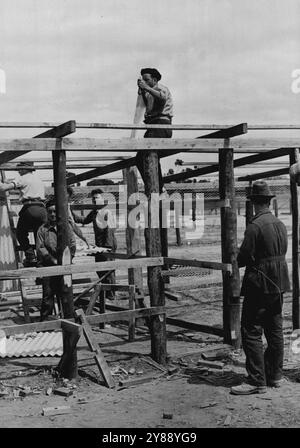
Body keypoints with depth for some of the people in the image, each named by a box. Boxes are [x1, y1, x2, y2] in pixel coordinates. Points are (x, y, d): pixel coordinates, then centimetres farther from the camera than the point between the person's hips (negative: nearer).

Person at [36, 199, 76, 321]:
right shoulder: (42, 229, 5)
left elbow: (72, 244, 4)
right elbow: (40, 248, -3)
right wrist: (54, 260, -11)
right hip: (48, 267, -1)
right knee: (48, 295, -3)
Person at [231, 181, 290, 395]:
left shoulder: (255, 225, -17)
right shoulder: (280, 224, 8)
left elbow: (245, 257, -18)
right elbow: (282, 253, 13)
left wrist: (233, 261, 2)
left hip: (259, 285, -8)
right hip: (279, 284, 8)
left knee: (252, 333, -3)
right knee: (275, 330, 15)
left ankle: (257, 381, -2)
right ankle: (275, 375, 24)